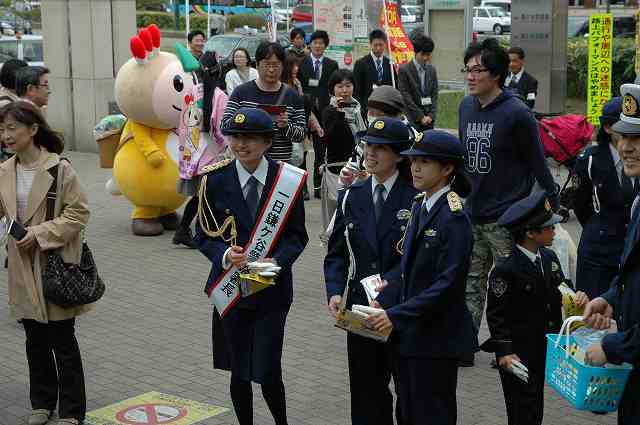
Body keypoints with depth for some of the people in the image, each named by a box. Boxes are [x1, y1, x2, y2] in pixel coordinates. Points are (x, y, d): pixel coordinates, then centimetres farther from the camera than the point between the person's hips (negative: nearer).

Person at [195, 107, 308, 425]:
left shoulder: (287, 180, -5)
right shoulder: (215, 180, -3)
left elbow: (297, 235, 1)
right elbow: (203, 235, 2)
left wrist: (277, 261, -17)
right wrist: (224, 255, -18)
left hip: (273, 289, -1)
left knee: (267, 373, -3)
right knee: (239, 372, 10)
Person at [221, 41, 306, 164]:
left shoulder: (292, 96, 5)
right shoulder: (241, 92, 4)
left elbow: (301, 135, 4)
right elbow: (225, 125, -2)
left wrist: (286, 126, -17)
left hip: (280, 163, 1)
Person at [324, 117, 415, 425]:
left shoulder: (415, 198, -8)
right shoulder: (351, 197, 6)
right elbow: (337, 253, 7)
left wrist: (386, 289, -21)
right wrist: (334, 292, -8)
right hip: (360, 308, 4)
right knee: (366, 390, 10)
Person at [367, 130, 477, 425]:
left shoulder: (454, 218, -16)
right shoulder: (419, 206, 9)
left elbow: (448, 284, -21)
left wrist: (397, 315, -22)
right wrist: (383, 303, 0)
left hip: (436, 337, -8)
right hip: (408, 334, 8)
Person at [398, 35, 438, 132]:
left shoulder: (432, 70, 11)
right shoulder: (404, 69, -4)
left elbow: (435, 95, 10)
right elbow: (406, 96, -8)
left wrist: (431, 116, -3)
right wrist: (420, 116, -10)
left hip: (429, 119, 4)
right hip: (412, 119, -4)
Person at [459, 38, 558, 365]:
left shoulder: (516, 114, -15)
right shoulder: (466, 107, 5)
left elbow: (537, 163, -9)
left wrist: (552, 202, -5)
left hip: (506, 217, -6)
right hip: (472, 213, 6)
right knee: (470, 284, 10)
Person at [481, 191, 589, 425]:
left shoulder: (549, 257, 4)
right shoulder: (505, 269, -18)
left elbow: (558, 296, 14)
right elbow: (496, 314, -14)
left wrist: (576, 297, -7)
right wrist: (503, 351, -18)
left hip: (544, 350, 7)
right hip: (517, 352, -7)